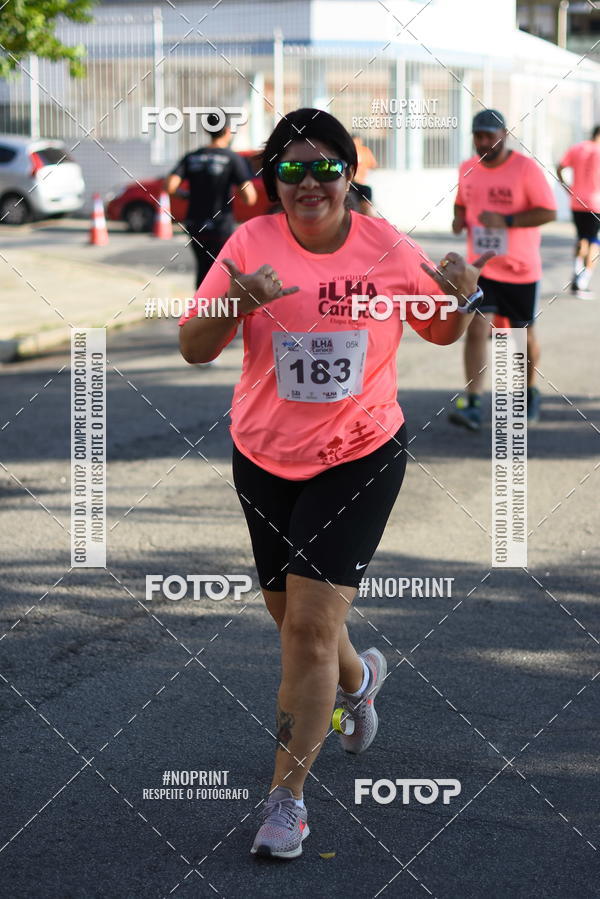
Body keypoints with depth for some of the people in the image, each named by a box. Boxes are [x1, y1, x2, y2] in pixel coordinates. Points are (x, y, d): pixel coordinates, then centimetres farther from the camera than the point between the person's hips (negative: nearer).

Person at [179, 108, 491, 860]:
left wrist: (461, 298, -15)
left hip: (360, 455, -3)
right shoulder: (251, 243, -8)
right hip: (265, 456, 3)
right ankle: (356, 677, 53)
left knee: (310, 625, -11)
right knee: (291, 615, 18)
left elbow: (440, 331, 8)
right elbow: (193, 349, -10)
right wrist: (238, 301, -30)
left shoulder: (387, 248, -7)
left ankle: (287, 798, 0)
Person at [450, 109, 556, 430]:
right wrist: (459, 218, -3)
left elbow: (549, 212, -16)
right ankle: (472, 406, -15)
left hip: (521, 270, -3)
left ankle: (531, 392, 35)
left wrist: (506, 220, -26)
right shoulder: (467, 169, 4)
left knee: (524, 334, 11)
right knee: (475, 329, -12)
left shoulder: (526, 168, -13)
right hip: (481, 268, 3)